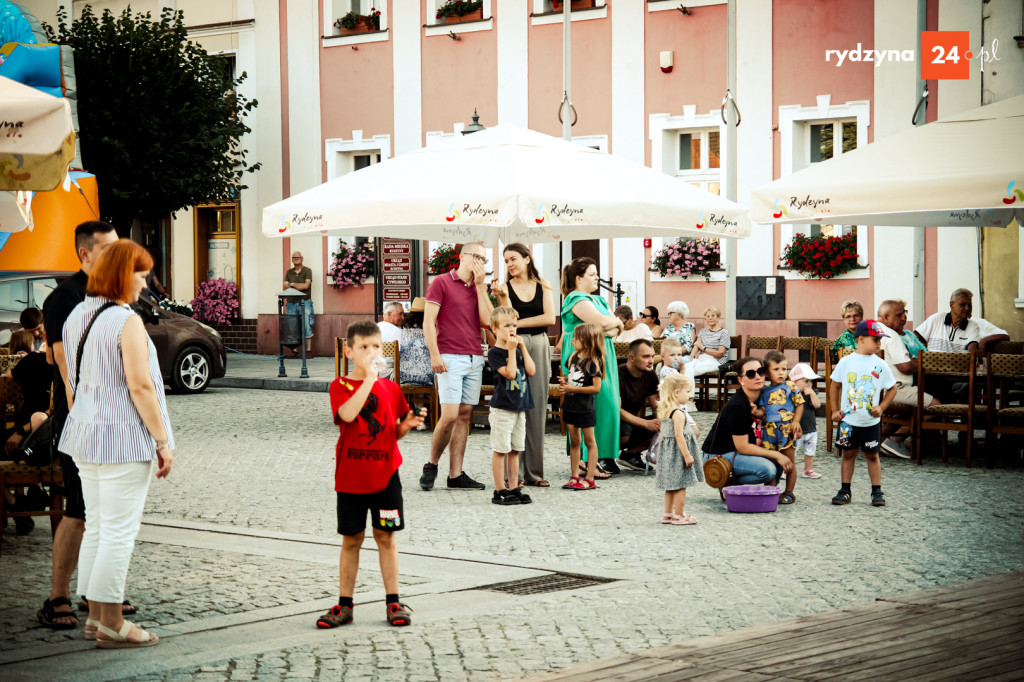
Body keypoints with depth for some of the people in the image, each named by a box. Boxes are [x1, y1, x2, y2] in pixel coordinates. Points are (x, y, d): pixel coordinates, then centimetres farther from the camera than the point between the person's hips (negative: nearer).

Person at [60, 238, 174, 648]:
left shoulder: (76, 317, 8)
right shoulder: (127, 322, -17)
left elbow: (71, 381, 14)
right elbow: (140, 387, -19)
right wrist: (162, 441, -13)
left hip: (86, 436, 9)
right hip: (124, 438, -8)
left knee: (96, 527, 15)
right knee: (119, 531, -2)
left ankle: (95, 616, 21)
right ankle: (111, 625, 2)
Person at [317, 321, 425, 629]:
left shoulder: (390, 388, 6)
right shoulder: (341, 386, -4)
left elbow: (395, 432, 12)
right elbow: (347, 414, -26)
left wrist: (408, 424, -9)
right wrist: (369, 378, -26)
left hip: (385, 475, 2)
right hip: (351, 477, -2)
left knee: (386, 536, 6)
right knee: (351, 539, 6)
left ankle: (393, 602, 13)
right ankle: (344, 605, 15)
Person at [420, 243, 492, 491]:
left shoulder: (479, 289, 17)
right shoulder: (442, 283, 0)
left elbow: (487, 320, 2)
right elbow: (428, 321, -6)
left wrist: (480, 285, 1)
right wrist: (435, 355, -14)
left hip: (474, 358, 6)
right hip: (450, 358, -6)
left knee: (465, 415, 4)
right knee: (450, 415, -13)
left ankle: (456, 474, 6)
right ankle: (431, 466, 5)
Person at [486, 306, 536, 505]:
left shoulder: (518, 349, 12)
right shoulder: (494, 352, -10)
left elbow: (531, 370, 1)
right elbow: (510, 373, -20)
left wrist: (523, 347, -2)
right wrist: (512, 349, -17)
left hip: (519, 407, 7)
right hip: (502, 408, -7)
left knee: (514, 449, 11)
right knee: (500, 449, -3)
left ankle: (514, 488, 17)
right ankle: (500, 491, 1)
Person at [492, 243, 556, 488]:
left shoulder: (543, 285, 10)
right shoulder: (505, 287, 3)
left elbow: (550, 318, -1)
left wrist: (518, 323, -3)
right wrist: (503, 297, -20)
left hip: (539, 347, 2)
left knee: (537, 408, 3)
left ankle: (534, 471, 8)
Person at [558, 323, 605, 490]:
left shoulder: (593, 362, -16)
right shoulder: (574, 357, 6)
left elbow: (596, 387, -19)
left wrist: (573, 388, -20)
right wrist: (564, 382, -2)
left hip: (585, 407, -8)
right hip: (571, 405, 8)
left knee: (589, 442, 2)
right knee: (574, 441, 12)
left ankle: (590, 479, 5)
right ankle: (575, 476, 18)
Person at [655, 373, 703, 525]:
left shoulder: (664, 411, 8)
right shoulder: (679, 413, -19)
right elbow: (679, 435, -23)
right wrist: (687, 455, -21)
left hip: (667, 451, 9)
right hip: (678, 452, -9)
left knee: (671, 486, 16)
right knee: (680, 485, -1)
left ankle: (668, 514, 23)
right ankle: (679, 515, 4)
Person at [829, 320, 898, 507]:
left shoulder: (880, 365, -2)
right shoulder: (846, 362, -2)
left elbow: (892, 388, 7)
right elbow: (835, 385, 8)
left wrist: (881, 407, -5)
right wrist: (836, 409, 3)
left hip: (871, 421, 0)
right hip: (848, 420, 0)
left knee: (872, 455, 6)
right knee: (848, 453, 8)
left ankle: (877, 492, 13)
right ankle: (845, 490, 16)